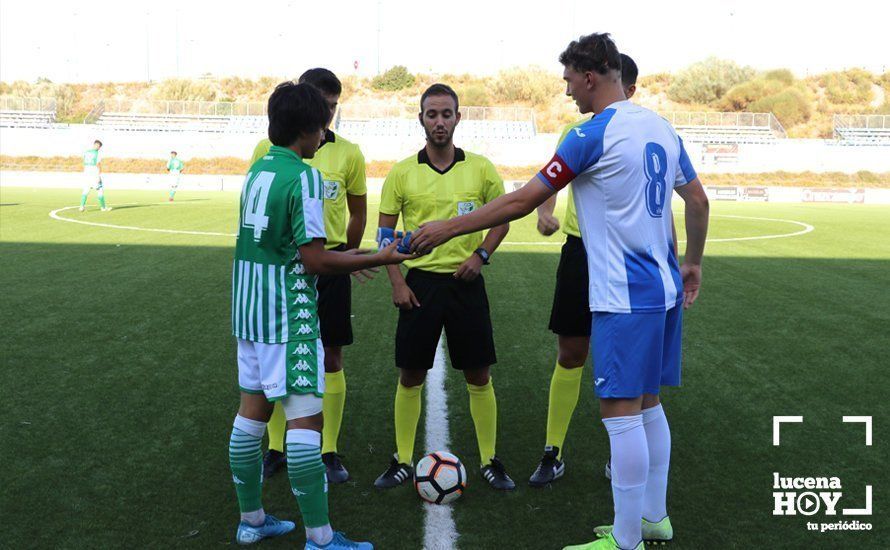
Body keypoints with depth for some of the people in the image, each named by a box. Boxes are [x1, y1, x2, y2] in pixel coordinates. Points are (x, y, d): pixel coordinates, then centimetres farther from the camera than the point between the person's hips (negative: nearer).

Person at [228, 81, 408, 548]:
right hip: (288, 313, -9)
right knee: (305, 417, -5)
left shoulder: (257, 170, 10)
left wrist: (339, 260, 22)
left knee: (252, 408, 15)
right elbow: (314, 261, -18)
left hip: (248, 308, 9)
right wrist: (378, 260, -9)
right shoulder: (303, 177, -15)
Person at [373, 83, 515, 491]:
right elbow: (386, 231, 4)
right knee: (410, 376, 5)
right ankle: (403, 461, 18)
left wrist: (481, 254, -8)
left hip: (465, 281, 0)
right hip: (419, 281, 0)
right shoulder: (402, 172, 1)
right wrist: (396, 281, -5)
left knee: (478, 376, 4)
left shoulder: (480, 168, 1)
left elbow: (502, 218, 9)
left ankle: (489, 461, 17)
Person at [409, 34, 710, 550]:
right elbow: (699, 201, 16)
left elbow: (522, 201, -14)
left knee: (621, 412, -3)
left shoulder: (593, 134, -14)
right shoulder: (661, 127, 10)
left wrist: (449, 228, -7)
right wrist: (693, 263, 29)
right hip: (664, 290, 9)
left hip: (625, 296, -9)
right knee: (648, 404, 16)